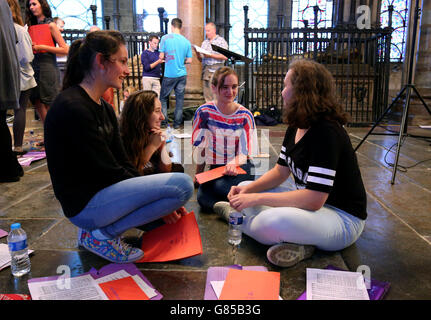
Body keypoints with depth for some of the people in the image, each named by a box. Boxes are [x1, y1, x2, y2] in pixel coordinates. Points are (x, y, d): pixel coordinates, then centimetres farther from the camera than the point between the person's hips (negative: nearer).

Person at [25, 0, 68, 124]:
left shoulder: (50, 25, -3)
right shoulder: (31, 25, 14)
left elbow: (65, 49, -10)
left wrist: (42, 47, -14)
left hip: (48, 68, -6)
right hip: (34, 67, 6)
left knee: (50, 106, -3)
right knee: (37, 103, 6)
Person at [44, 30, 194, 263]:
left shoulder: (104, 108, 11)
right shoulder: (72, 108, -18)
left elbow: (122, 163, 8)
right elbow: (109, 172, -18)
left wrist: (158, 200, -1)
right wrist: (161, 198, -9)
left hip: (101, 191, 10)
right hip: (85, 203, -10)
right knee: (182, 184, -21)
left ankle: (98, 227, 11)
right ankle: (103, 235, -8)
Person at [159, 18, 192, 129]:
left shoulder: (165, 38, -6)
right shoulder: (186, 41, 2)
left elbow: (161, 56, -6)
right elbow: (189, 60, 3)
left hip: (169, 74, -2)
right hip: (182, 74, 2)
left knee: (163, 98, 11)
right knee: (179, 98, 9)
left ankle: (164, 121, 10)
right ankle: (177, 123, 13)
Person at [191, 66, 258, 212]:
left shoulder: (245, 115, -3)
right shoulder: (204, 112, -3)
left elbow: (244, 152, -5)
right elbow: (199, 147, 3)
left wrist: (233, 164, -26)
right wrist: (198, 174, 5)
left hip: (240, 167, -1)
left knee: (221, 186, -32)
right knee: (202, 198, -27)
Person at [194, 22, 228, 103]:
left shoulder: (221, 41, 3)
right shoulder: (204, 42, 20)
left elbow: (225, 57, -10)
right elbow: (201, 59, 19)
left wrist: (210, 55, -13)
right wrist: (197, 52, 0)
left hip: (216, 69, -6)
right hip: (205, 70, 6)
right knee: (207, 96, 5)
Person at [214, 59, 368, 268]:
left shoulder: (327, 133, -26)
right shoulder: (296, 127, 4)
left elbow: (314, 199, -29)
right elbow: (281, 171, 9)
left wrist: (257, 198, -27)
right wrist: (248, 189, -8)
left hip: (343, 218, -9)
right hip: (312, 202, 10)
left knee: (270, 222, -37)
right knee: (245, 190, 7)